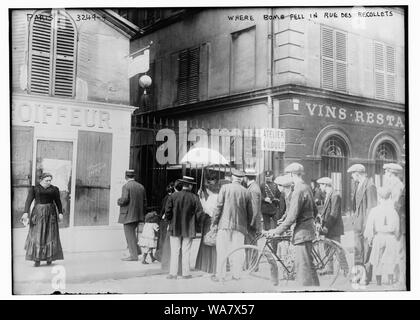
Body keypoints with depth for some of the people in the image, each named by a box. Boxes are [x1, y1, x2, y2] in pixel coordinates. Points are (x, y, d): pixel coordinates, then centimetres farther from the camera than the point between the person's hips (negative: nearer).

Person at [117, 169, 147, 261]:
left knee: (130, 234, 0)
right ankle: (136, 250, 19)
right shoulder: (141, 186, 10)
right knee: (131, 232, 22)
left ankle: (134, 255, 1)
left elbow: (124, 199, -22)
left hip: (128, 215, -7)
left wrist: (119, 201, -1)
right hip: (138, 215, 7)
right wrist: (142, 213, 21)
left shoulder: (126, 186, -11)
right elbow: (145, 202, 12)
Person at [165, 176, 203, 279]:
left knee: (174, 252, 5)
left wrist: (171, 221, 10)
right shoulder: (194, 198, -6)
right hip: (189, 229, 0)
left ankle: (173, 273, 6)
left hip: (175, 228, 0)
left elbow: (167, 212, -6)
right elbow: (199, 212, -7)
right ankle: (186, 273, 11)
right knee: (186, 252, 8)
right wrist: (193, 221, 7)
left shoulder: (173, 196, -6)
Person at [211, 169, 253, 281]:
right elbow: (250, 212, 9)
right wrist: (247, 225, 21)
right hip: (240, 225, 2)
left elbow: (219, 205, -6)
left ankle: (220, 275, 6)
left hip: (225, 223, -2)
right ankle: (236, 274, 11)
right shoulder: (245, 192, 5)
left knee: (222, 249, 4)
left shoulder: (225, 187, -2)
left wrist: (214, 221, 1)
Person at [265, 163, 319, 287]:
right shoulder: (307, 188, 11)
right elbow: (314, 210, 19)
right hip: (307, 228, 10)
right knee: (300, 264, 16)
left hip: (302, 232, -10)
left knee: (304, 265, -5)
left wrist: (277, 231, -15)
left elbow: (292, 217, -21)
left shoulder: (299, 190, -19)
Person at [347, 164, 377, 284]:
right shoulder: (357, 185, 13)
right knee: (357, 249, 14)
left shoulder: (370, 186, -15)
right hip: (357, 223, 9)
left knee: (367, 250, -1)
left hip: (366, 224, -9)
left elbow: (372, 207, -16)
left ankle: (367, 277, 9)